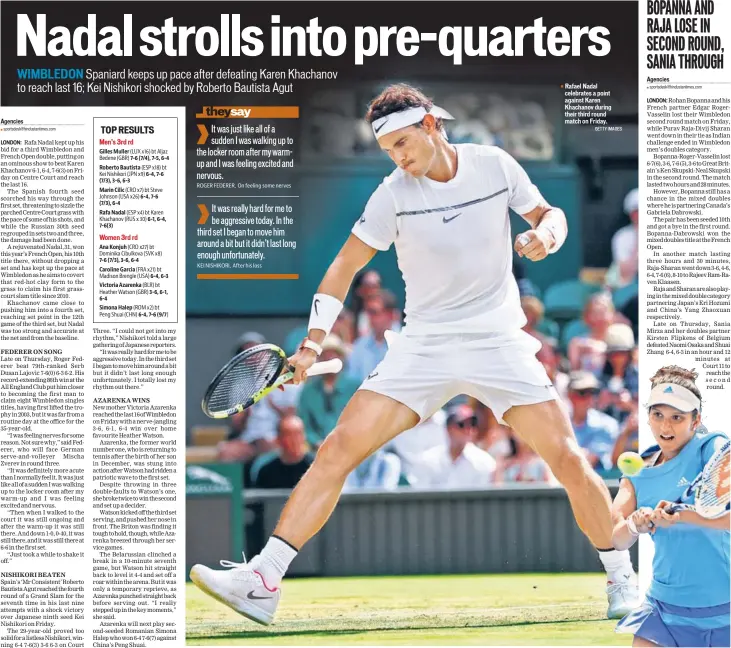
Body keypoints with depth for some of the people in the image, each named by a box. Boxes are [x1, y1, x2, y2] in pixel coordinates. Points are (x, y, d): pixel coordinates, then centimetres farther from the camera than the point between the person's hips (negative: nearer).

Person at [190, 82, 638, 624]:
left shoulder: (496, 165, -3)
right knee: (340, 447, -14)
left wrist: (545, 235, -12)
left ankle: (621, 578, 12)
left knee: (568, 460, -11)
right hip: (424, 349, 0)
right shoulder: (395, 193, -4)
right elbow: (347, 264, 3)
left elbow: (549, 214, 12)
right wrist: (314, 342, -5)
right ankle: (263, 580, -14)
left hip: (499, 342, 0)